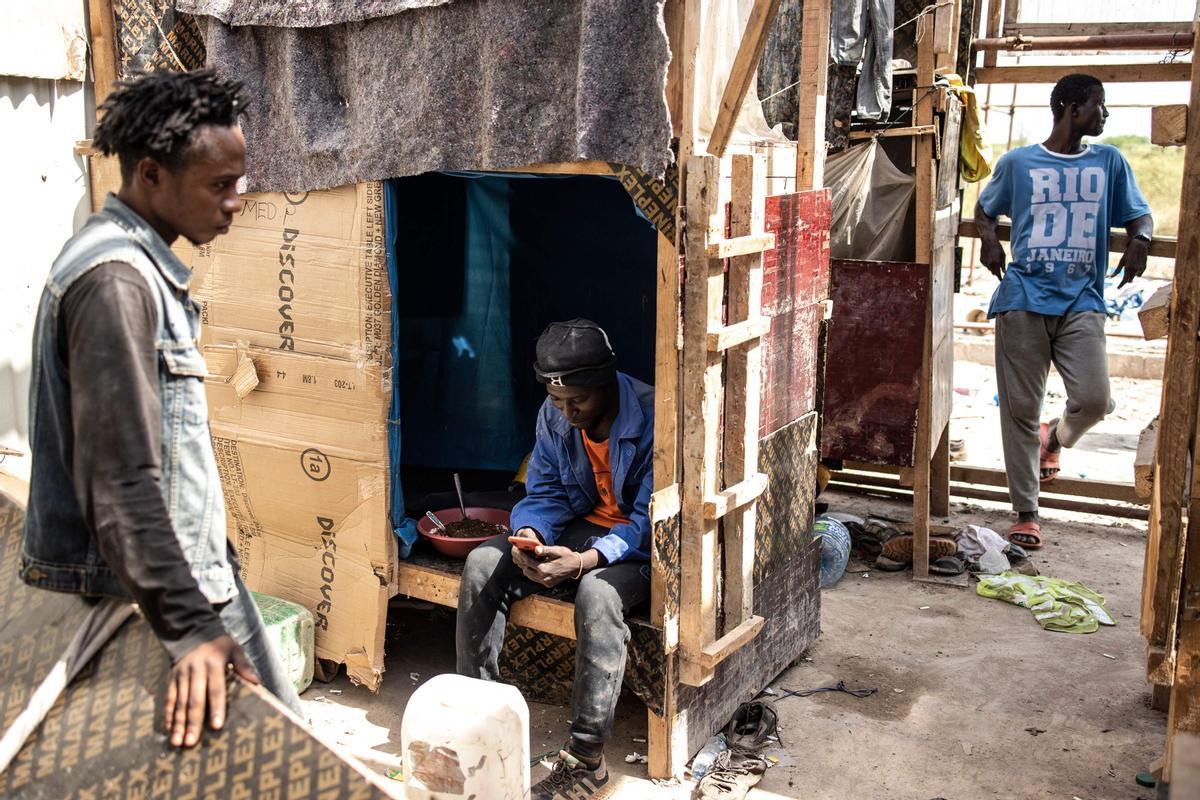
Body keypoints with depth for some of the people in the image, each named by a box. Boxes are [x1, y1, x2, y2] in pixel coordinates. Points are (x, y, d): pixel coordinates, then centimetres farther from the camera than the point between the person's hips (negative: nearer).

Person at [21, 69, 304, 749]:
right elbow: (121, 477, -26)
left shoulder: (145, 268, 14)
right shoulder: (114, 277, -19)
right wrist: (188, 628, -27)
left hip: (194, 571, 10)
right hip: (136, 597, -10)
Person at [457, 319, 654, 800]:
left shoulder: (649, 418, -24)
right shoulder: (554, 416, -5)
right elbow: (545, 493, 3)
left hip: (638, 544, -6)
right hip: (580, 527, 7)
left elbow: (650, 519, -23)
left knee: (596, 592, -38)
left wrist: (584, 561, -36)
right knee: (482, 565, -13)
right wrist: (530, 535, -21)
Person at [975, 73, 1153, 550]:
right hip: (1023, 299, -1)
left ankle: (1054, 438, 22)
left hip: (1081, 301, 1)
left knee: (1093, 399, -16)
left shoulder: (1109, 162, 13)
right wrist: (989, 240, 1)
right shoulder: (1018, 163, 9)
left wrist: (1139, 240, -8)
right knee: (1020, 407, -1)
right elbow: (984, 208, 22)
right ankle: (1025, 511, 11)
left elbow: (1138, 215, 15)